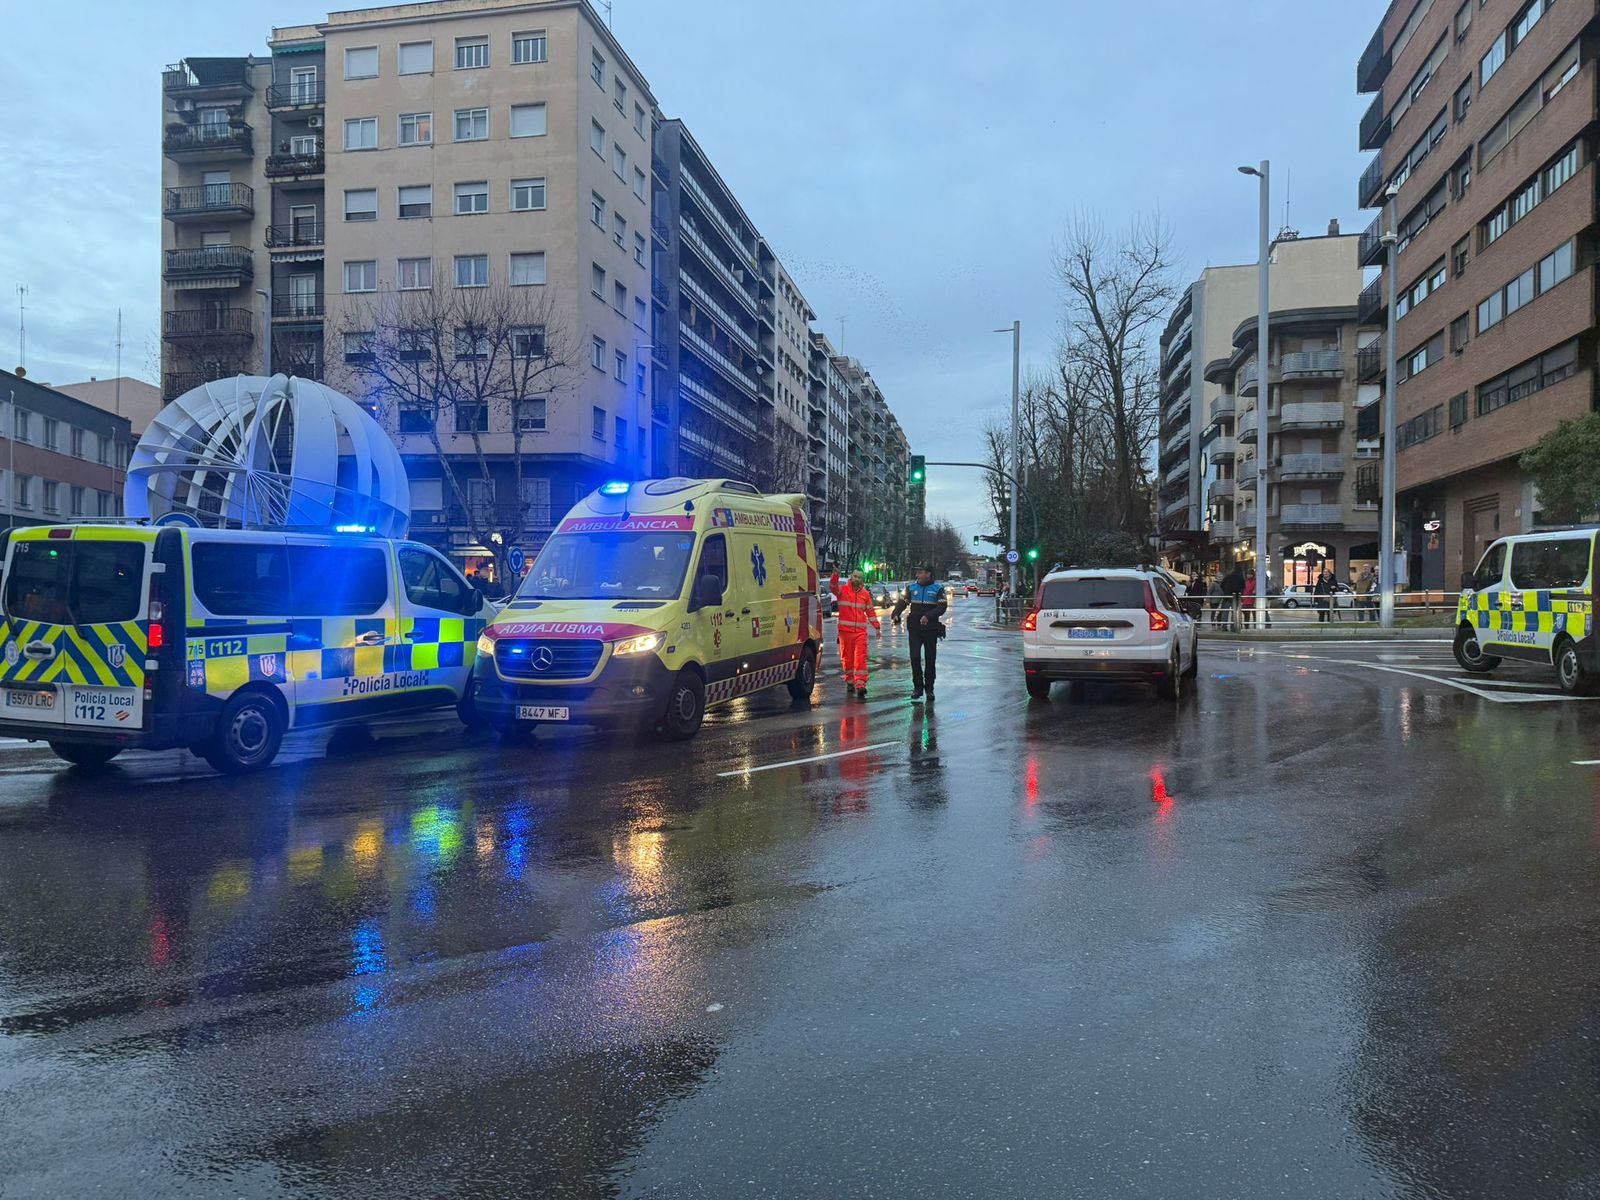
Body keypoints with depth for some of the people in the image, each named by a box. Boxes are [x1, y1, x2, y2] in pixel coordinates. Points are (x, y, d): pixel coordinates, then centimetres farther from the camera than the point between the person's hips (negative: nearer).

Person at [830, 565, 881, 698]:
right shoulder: (842, 590, 3)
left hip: (860, 631, 1)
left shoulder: (866, 594, 10)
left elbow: (871, 611, 16)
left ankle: (860, 684, -13)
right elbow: (833, 586, -18)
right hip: (845, 630, -1)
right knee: (847, 657, 8)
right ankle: (849, 681, 23)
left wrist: (877, 627, 12)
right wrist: (835, 574, -37)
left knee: (860, 657, -8)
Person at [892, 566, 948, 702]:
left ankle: (929, 688, 16)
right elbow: (902, 602, 2)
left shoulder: (938, 588, -2)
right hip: (915, 629, 2)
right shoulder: (912, 587, 7)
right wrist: (895, 614, -18)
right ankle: (918, 687, 7)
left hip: (931, 629, -2)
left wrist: (928, 616, -25)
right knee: (915, 657, -4)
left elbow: (942, 606, -10)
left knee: (930, 659, 5)